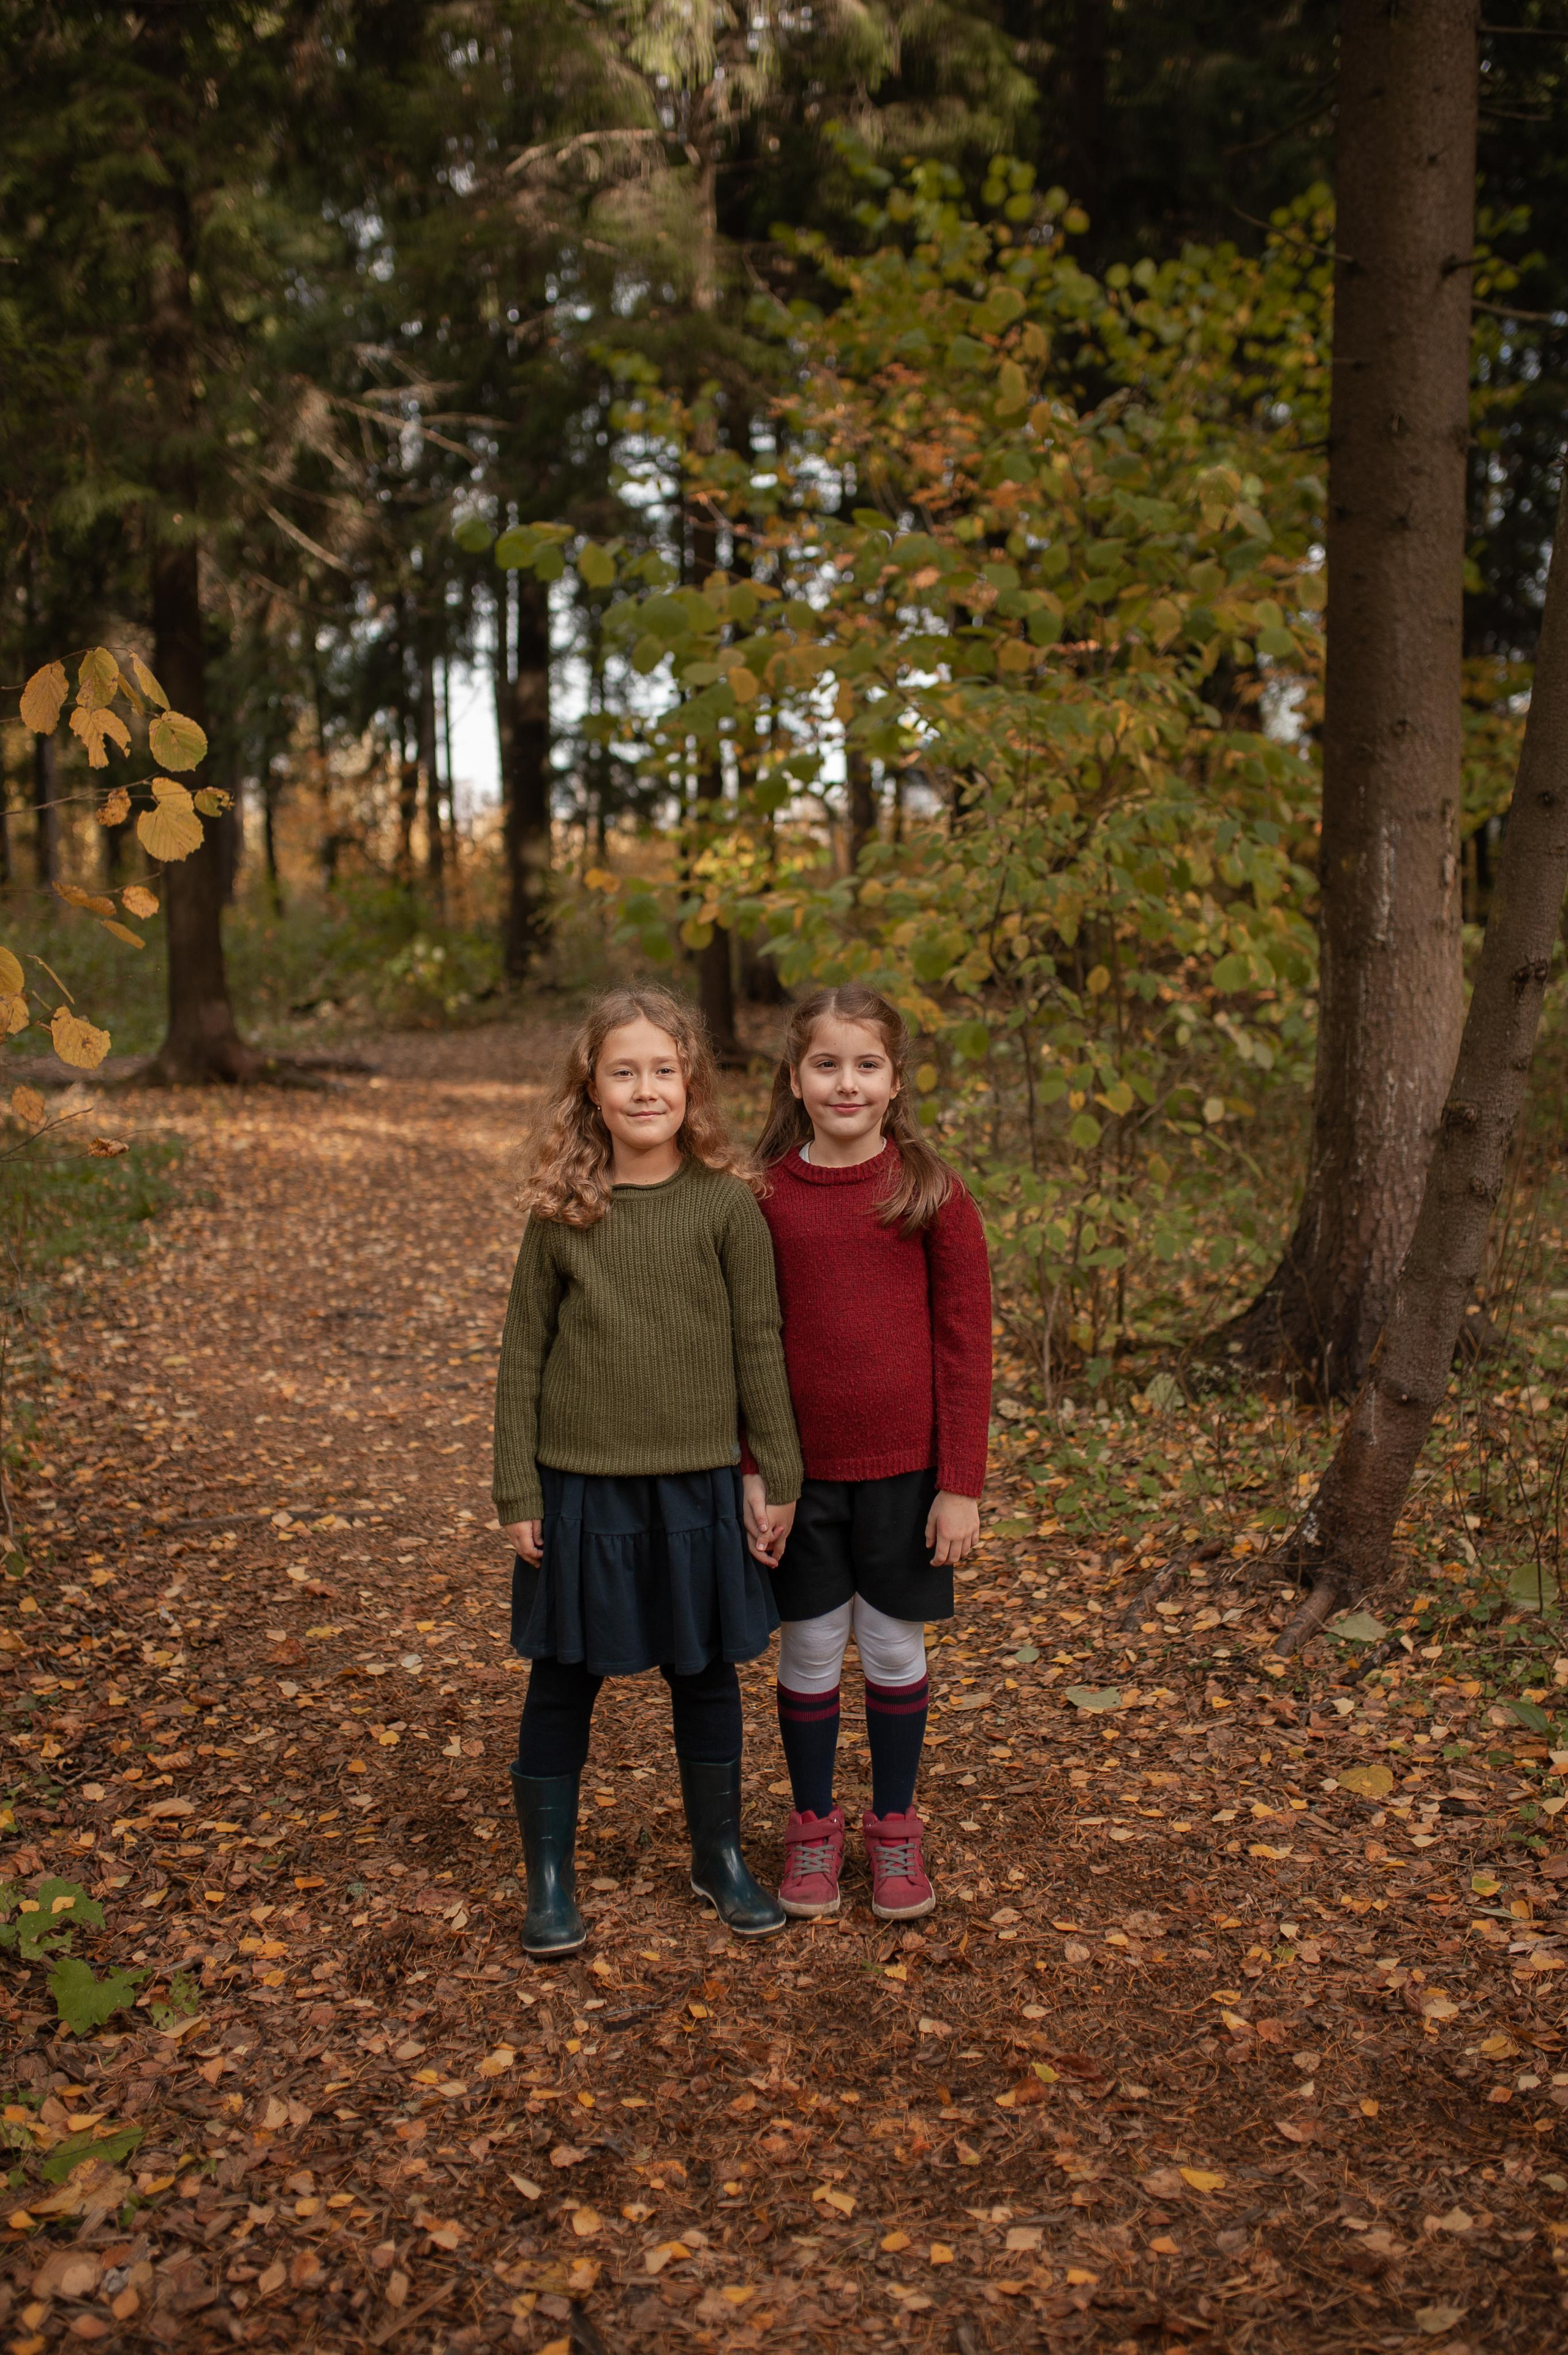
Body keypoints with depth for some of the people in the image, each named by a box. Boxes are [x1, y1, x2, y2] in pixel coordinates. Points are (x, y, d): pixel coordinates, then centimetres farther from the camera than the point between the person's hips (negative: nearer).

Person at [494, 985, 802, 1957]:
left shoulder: (727, 1203, -6)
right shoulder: (562, 1211, -5)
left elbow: (760, 1345, -1)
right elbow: (524, 1354, 0)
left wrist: (780, 1478, 0)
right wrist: (517, 1493, -2)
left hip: (697, 1484, 0)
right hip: (581, 1484, 0)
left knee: (706, 1673, 14)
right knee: (563, 1681, 10)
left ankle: (722, 1858, 33)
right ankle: (551, 1878, 26)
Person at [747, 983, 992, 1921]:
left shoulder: (934, 1194, -7)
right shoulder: (765, 1197, -2)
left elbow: (966, 1346, -5)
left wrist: (961, 1484, -7)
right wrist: (751, 1470, -2)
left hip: (904, 1466, -1)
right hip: (802, 1467, 1)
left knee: (895, 1645, 11)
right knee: (811, 1649, 11)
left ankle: (896, 1826, 30)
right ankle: (815, 1825, 30)